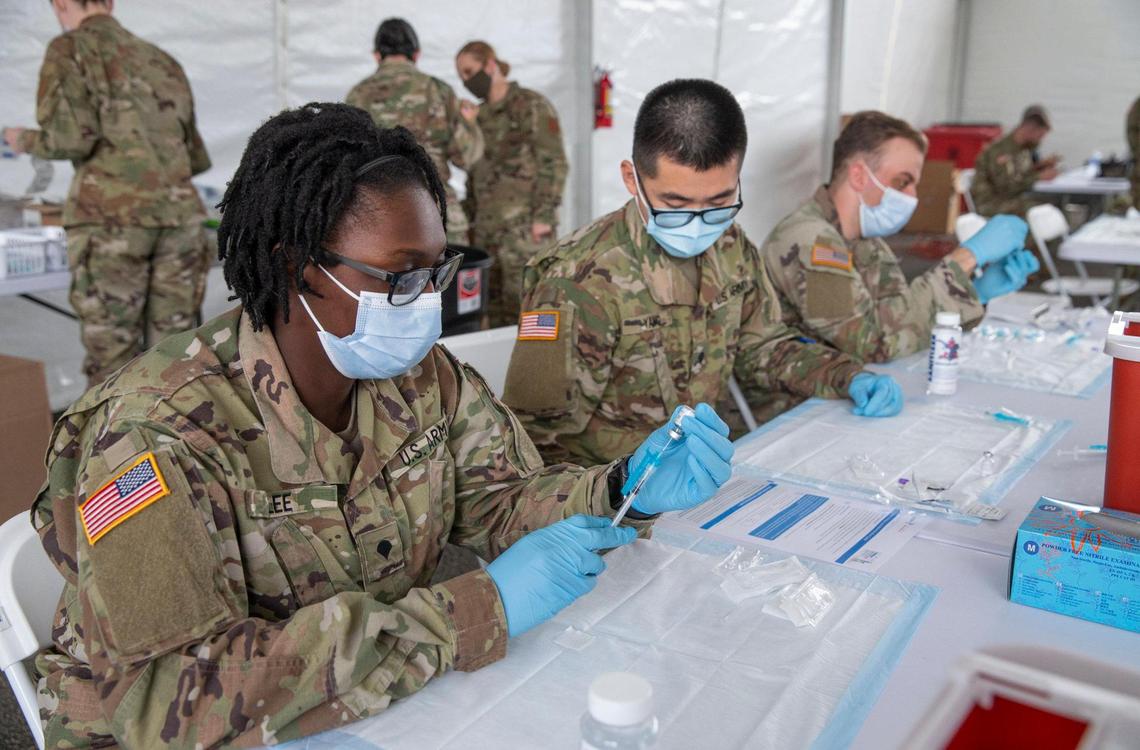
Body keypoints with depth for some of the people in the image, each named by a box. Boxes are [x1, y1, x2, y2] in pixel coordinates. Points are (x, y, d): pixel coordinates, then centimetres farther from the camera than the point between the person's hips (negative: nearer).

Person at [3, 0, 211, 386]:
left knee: (112, 354, 2)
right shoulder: (163, 62, 23)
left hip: (112, 217, -4)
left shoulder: (70, 50, 5)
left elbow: (71, 139, -8)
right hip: (178, 214, 5)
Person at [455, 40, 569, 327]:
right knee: (490, 303, 5)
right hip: (487, 225, 7)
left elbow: (553, 163, -9)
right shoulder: (480, 116, 18)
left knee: (522, 306, -9)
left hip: (524, 224, -7)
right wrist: (471, 220, 17)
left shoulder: (531, 105, -3)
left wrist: (544, 215, -15)